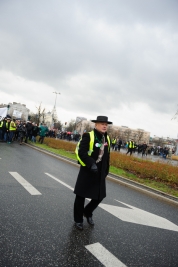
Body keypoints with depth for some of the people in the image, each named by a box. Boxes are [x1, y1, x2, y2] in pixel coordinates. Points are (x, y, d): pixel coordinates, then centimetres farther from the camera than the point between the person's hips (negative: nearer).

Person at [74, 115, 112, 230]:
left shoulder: (107, 139, 8)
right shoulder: (88, 136, -12)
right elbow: (81, 152, -20)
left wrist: (106, 171, 13)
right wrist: (91, 164, -30)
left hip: (100, 173, 6)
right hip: (87, 172, -5)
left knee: (100, 196, 11)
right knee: (81, 196, 7)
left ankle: (88, 213, 39)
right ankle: (78, 220, 28)